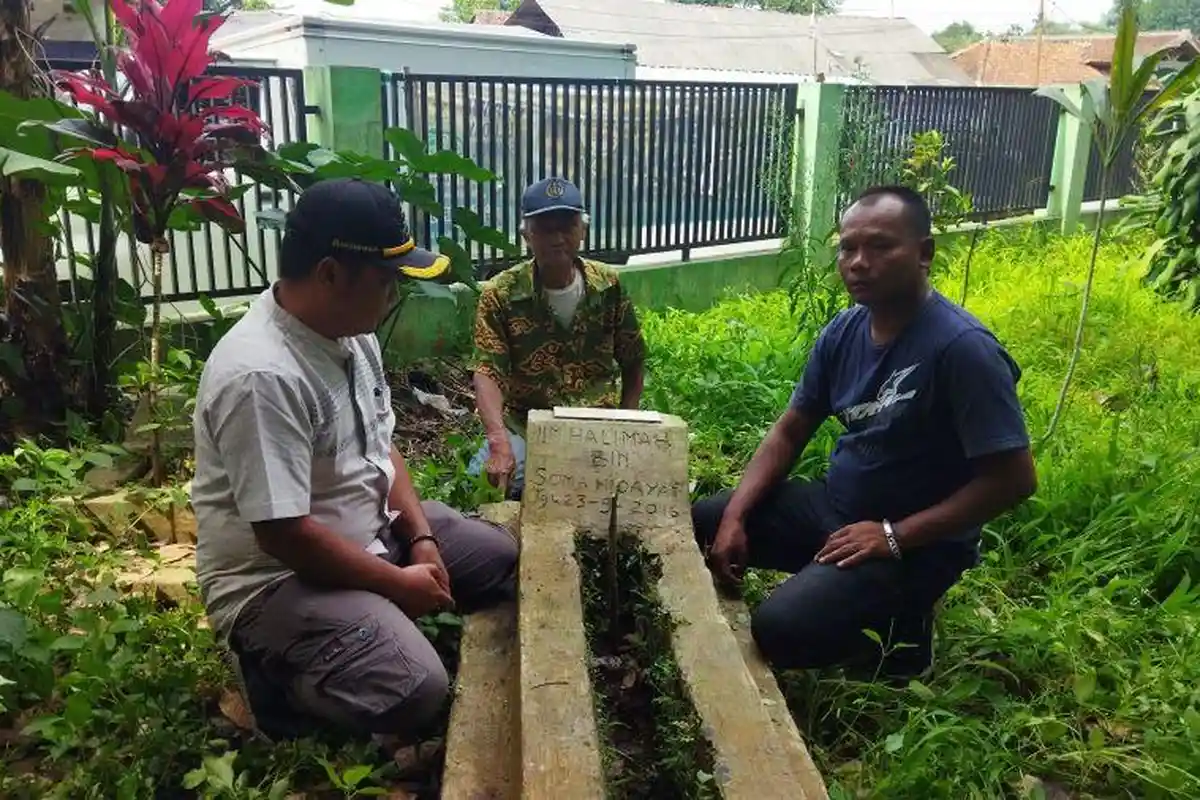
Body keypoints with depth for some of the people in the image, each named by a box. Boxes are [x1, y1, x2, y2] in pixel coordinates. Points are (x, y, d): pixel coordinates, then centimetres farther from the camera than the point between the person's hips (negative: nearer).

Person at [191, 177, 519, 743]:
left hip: (372, 529, 9)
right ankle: (276, 667, 1)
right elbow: (284, 533, -29)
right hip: (277, 577, -9)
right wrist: (398, 584, -18)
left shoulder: (353, 333, -1)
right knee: (415, 691, -26)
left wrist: (421, 538, -3)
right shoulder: (261, 376, -30)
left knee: (502, 559, 12)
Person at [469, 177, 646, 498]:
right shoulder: (500, 294, -10)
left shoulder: (609, 286, -1)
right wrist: (500, 444, -35)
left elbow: (632, 364, 10)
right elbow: (488, 374, -19)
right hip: (524, 426, -2)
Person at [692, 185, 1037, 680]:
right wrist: (735, 516, -8)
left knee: (781, 630, -27)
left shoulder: (963, 348, -23)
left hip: (917, 542, -7)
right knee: (696, 525, 2)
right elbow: (789, 433, 5)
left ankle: (898, 628, 2)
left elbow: (1014, 479, -22)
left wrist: (894, 537, -23)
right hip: (833, 507, 7)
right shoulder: (844, 331, -1)